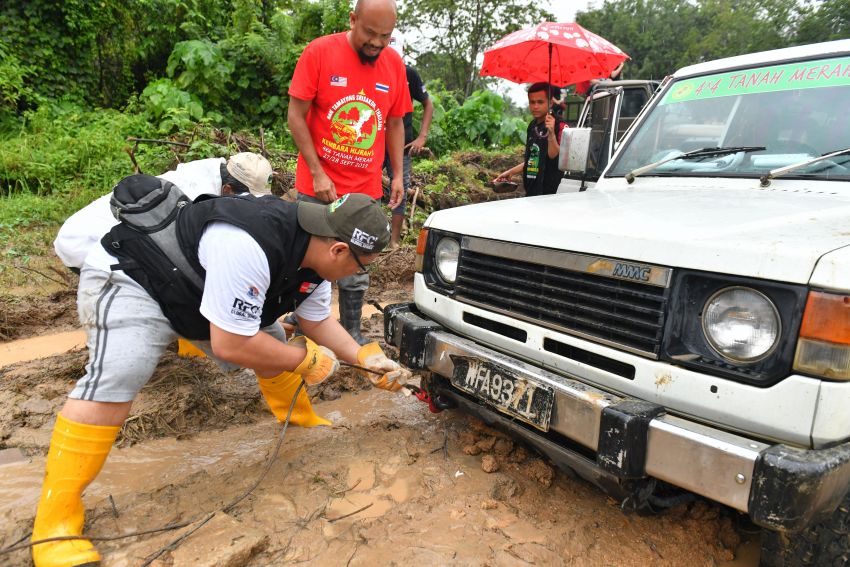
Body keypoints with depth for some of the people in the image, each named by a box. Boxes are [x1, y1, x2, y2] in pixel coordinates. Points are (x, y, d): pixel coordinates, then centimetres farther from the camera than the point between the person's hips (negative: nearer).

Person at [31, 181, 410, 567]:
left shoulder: (314, 252, -10)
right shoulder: (249, 248, -41)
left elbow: (318, 321, 7)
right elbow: (229, 346, -34)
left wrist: (365, 357, -1)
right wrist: (307, 359, -21)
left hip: (197, 285, 8)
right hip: (128, 278, -8)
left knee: (271, 345, 7)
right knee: (116, 377, -28)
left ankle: (304, 421, 31)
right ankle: (55, 522, -14)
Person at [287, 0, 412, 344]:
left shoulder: (394, 63, 2)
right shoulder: (319, 52, -8)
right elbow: (295, 116, -8)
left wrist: (398, 174, 5)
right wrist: (318, 173, -12)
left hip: (365, 191, 3)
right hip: (317, 187, -2)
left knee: (357, 274, 10)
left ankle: (352, 334, 26)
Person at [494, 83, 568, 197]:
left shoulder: (560, 126, -10)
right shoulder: (533, 125, 15)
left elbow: (554, 155, -23)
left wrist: (551, 133, -37)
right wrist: (511, 172, 22)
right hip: (531, 191, 7)